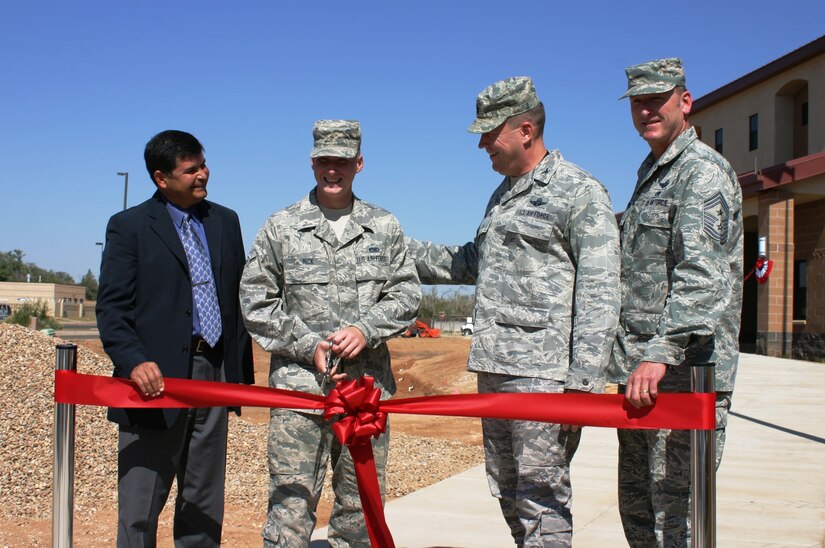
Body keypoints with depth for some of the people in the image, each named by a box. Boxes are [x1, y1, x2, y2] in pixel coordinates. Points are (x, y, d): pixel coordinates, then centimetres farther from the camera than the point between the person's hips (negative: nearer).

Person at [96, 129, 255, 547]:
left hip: (215, 372, 5)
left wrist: (242, 368, 10)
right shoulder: (129, 226, -1)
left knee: (205, 502, 13)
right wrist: (134, 361, -23)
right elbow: (111, 307, -6)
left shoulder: (225, 222, 13)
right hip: (158, 379, -4)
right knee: (141, 503, 2)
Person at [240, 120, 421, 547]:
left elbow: (407, 294, 9)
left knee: (360, 510, 10)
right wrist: (309, 346, -7)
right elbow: (255, 302, 3)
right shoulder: (281, 227, 4)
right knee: (291, 505, -4)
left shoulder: (385, 228, 10)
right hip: (300, 382, -2)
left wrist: (366, 329, -9)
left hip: (368, 384, 2)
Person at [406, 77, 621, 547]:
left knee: (542, 500, -6)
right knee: (509, 496, 13)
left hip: (543, 372, -9)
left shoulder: (580, 191, -6)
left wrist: (585, 380, -19)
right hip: (494, 367, 9)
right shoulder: (504, 194, 21)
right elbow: (473, 264, 31)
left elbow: (599, 292, -12)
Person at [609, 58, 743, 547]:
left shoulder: (703, 170, -9)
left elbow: (700, 275, -22)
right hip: (642, 372, 10)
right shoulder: (651, 172, 22)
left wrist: (660, 353, -30)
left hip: (684, 374, -10)